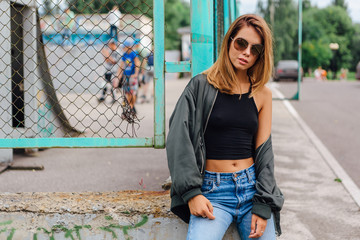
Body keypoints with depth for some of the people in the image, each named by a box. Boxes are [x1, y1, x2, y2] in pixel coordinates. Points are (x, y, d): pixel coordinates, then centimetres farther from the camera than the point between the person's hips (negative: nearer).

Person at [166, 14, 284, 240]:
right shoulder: (203, 85, 1)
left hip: (252, 186, 4)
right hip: (213, 190, -3)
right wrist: (191, 192, -14)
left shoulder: (262, 94, 9)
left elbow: (264, 151, 7)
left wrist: (263, 206, -3)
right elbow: (178, 139, -5)